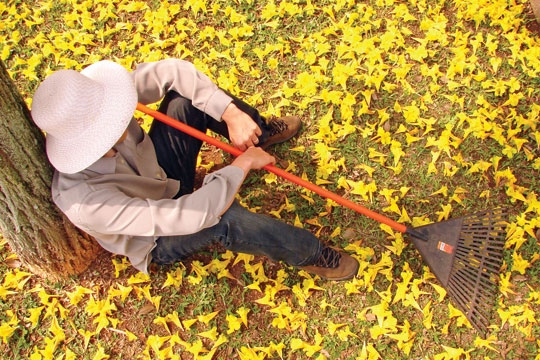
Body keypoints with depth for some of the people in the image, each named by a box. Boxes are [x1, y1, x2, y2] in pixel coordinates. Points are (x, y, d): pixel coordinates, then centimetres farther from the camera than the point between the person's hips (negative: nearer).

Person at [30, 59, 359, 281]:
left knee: (186, 95, -13)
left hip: (160, 175, 7)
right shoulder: (83, 200, -41)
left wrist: (232, 115, -29)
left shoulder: (87, 107, -25)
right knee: (224, 217, -36)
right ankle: (309, 254, -10)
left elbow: (173, 71, -19)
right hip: (157, 241, -6)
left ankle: (261, 131, 14)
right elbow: (182, 218, -42)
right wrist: (242, 165, -32)